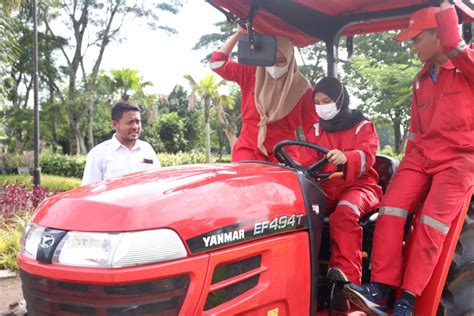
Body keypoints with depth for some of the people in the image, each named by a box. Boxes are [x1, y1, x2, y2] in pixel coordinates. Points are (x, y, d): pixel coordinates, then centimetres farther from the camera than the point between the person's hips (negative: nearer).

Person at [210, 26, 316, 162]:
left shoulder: (300, 87, 2)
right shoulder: (250, 74, 5)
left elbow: (312, 126, 3)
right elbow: (218, 63, 4)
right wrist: (239, 34, 0)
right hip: (248, 147, 1)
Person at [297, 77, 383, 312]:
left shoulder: (362, 126, 4)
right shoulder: (314, 130, 17)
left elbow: (366, 156, -16)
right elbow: (305, 163, 7)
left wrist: (346, 158, -41)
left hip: (358, 185, -4)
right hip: (324, 187, 4)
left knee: (344, 214, -38)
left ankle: (346, 277, -44)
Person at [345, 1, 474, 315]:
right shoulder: (421, 81, 21)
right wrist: (409, 160, 18)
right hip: (421, 155, 6)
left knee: (433, 221, -23)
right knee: (391, 210, -17)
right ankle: (381, 289, -20)